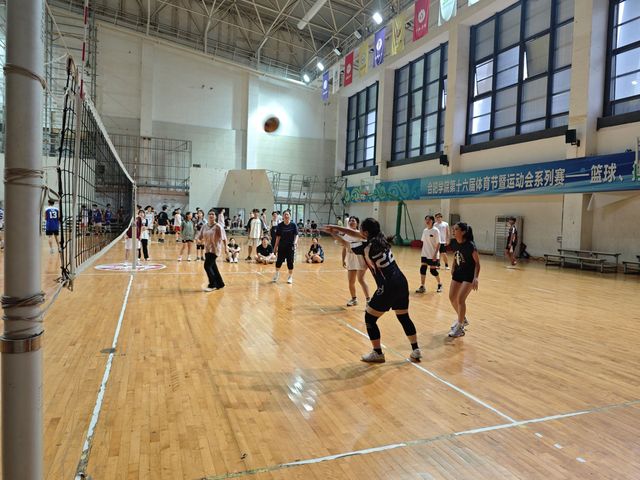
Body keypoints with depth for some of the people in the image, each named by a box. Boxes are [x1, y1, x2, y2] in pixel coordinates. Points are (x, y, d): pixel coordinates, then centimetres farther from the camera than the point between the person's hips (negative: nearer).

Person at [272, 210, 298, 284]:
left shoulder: (293, 225, -4)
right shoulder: (280, 225, -1)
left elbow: (296, 235, -6)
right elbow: (278, 237, 4)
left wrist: (295, 242, -25)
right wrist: (275, 247, 5)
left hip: (290, 246, -1)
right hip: (281, 246, 1)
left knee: (290, 261, 2)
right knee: (279, 261, 3)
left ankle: (290, 277, 18)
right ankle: (277, 273, 30)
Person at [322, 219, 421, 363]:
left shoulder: (366, 245, -11)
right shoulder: (380, 238, 8)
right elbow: (357, 234, 20)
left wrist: (334, 234, 24)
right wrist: (336, 228, 21)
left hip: (388, 287, -8)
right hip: (401, 282, 8)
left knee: (369, 318, 9)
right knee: (404, 317, 21)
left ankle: (378, 354, 18)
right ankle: (416, 351, 28)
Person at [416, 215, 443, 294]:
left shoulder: (436, 231, -12)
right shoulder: (425, 230, 6)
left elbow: (438, 244, -13)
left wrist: (435, 254, -19)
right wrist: (423, 252, 12)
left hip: (433, 255, -5)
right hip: (425, 254, 5)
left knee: (433, 270, 1)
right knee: (422, 269, -2)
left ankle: (440, 284, 26)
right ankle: (422, 287, 6)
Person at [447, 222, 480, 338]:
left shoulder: (470, 245, -24)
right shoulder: (454, 243, -5)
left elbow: (477, 263, -18)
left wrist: (475, 278, -26)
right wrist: (453, 270, 10)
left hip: (469, 275, -7)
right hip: (458, 273, 7)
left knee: (460, 299, -13)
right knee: (452, 297, 7)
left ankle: (460, 328, 1)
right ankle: (462, 319, 31)